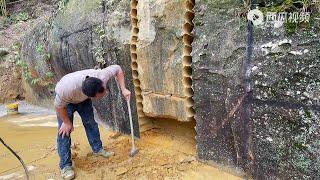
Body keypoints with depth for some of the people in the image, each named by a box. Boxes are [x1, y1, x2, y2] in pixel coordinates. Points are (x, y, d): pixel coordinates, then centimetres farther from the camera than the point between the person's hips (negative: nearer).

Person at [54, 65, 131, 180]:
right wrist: (67, 122, -15)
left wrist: (123, 90, -24)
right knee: (65, 130, -9)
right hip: (66, 100, -4)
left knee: (90, 122, 5)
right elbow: (59, 106, -27)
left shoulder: (102, 76, -38)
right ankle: (65, 166, -1)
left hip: (83, 99, 4)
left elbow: (117, 69, -18)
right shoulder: (67, 88, -47)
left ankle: (97, 149, 23)